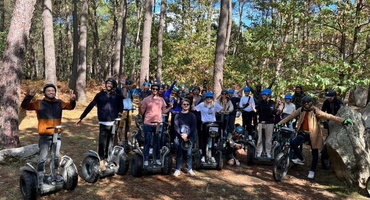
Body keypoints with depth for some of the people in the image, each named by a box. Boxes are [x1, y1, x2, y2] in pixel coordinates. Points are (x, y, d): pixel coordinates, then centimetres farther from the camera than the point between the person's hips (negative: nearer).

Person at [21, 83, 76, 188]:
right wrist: (29, 96, -30)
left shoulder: (59, 103, 6)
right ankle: (40, 180, 5)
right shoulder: (39, 103, -6)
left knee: (56, 157, 17)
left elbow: (70, 106, 9)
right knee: (42, 158, -5)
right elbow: (25, 106, -12)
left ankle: (54, 175, 35)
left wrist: (72, 100, -13)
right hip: (44, 136, -4)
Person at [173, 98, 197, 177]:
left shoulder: (192, 115, 9)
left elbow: (194, 127, 1)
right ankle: (178, 169, 7)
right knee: (179, 153, 1)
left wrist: (187, 135, -10)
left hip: (189, 137, 0)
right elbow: (176, 126, 1)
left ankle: (190, 169, 11)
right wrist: (181, 135, -11)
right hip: (179, 137, 0)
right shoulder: (178, 115, 8)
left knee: (189, 154, 1)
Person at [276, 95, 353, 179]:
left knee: (314, 153, 6)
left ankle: (312, 171, 22)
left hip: (313, 135, -2)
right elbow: (291, 116, 4)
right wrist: (280, 122, 1)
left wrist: (343, 120, -23)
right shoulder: (301, 110, 1)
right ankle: (301, 159, 7)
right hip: (303, 133, 3)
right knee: (293, 143, -18)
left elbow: (328, 116, -15)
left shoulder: (315, 111, -10)